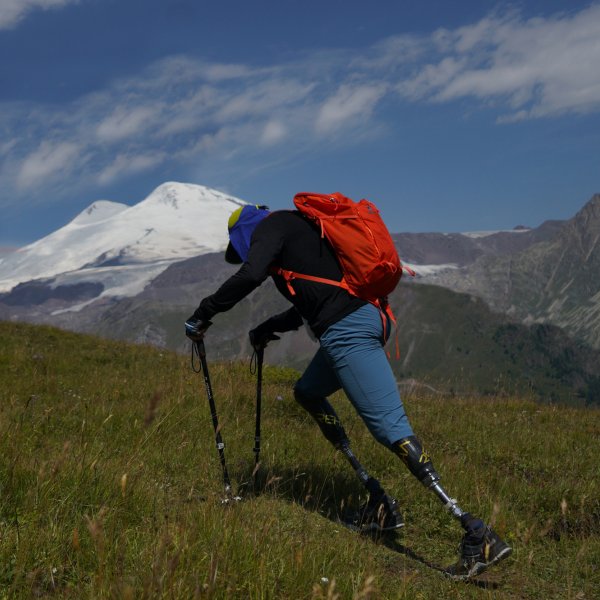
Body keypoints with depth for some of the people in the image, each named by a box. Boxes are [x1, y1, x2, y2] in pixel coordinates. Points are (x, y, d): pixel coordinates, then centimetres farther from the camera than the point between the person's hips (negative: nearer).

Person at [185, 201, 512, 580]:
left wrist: (204, 313, -6)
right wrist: (272, 328, 43)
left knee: (390, 427, -14)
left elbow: (250, 275, -17)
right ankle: (381, 505, 20)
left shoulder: (271, 226, 4)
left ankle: (479, 535, -19)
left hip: (347, 328, -10)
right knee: (308, 392, 25)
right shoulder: (300, 228, 31)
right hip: (369, 317, 10)